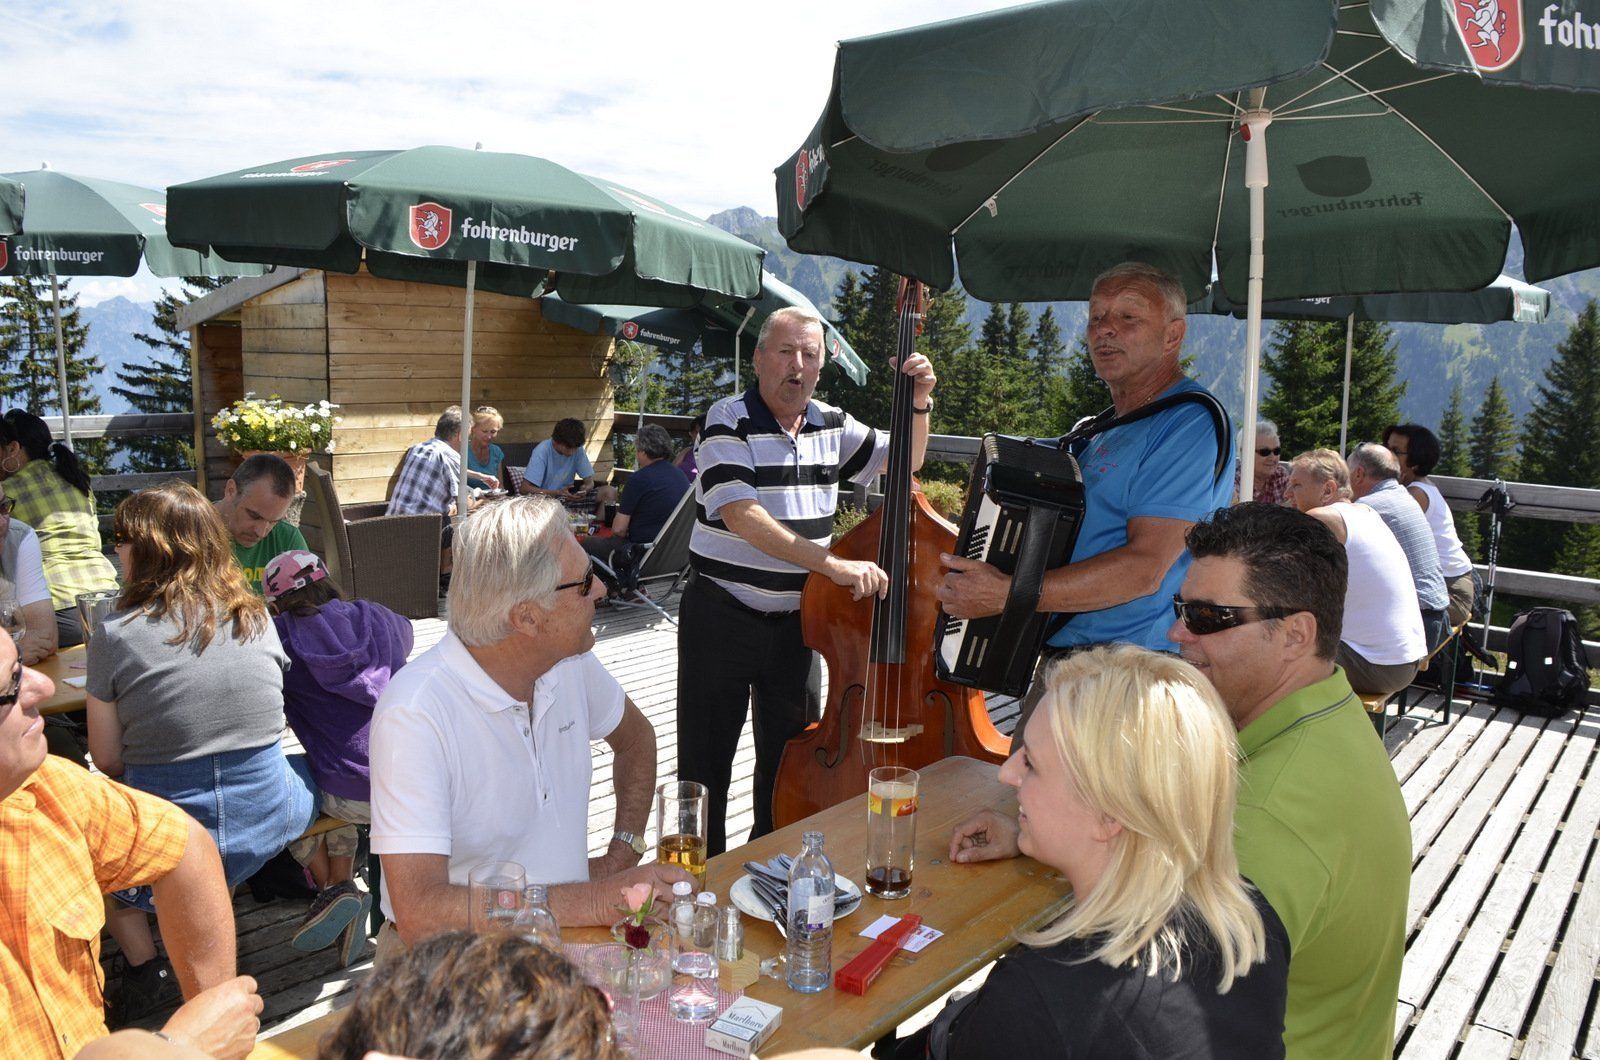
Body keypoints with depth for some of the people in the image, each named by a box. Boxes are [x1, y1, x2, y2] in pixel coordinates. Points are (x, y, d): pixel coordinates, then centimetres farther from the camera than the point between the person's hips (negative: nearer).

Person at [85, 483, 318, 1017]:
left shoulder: (115, 634, -10)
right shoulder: (257, 618, -1)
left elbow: (108, 760, -2)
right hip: (268, 820, 3)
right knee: (310, 767, 34)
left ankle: (141, 961, 16)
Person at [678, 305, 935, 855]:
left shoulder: (831, 425, 5)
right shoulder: (729, 421, -12)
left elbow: (905, 462, 17)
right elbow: (742, 515, -25)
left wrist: (920, 403, -3)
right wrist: (832, 564, -32)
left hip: (797, 621, 5)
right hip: (721, 620, -5)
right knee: (705, 766, 7)